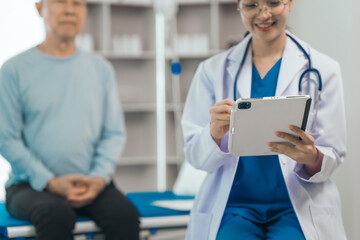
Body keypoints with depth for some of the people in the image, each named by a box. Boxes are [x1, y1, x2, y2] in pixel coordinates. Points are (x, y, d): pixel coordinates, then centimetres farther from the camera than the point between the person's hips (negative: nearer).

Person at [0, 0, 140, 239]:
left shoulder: (101, 69, 11)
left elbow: (114, 133, 9)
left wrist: (100, 177, -9)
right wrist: (50, 182, -13)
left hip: (91, 184, 3)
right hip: (31, 184, -3)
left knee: (126, 215, -28)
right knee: (57, 215, -36)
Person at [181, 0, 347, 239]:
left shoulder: (323, 69, 6)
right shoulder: (213, 70, 9)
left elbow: (333, 155, 4)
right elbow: (195, 156, 5)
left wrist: (311, 157, -20)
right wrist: (215, 132, -18)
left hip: (297, 207, 0)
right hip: (233, 205, 0)